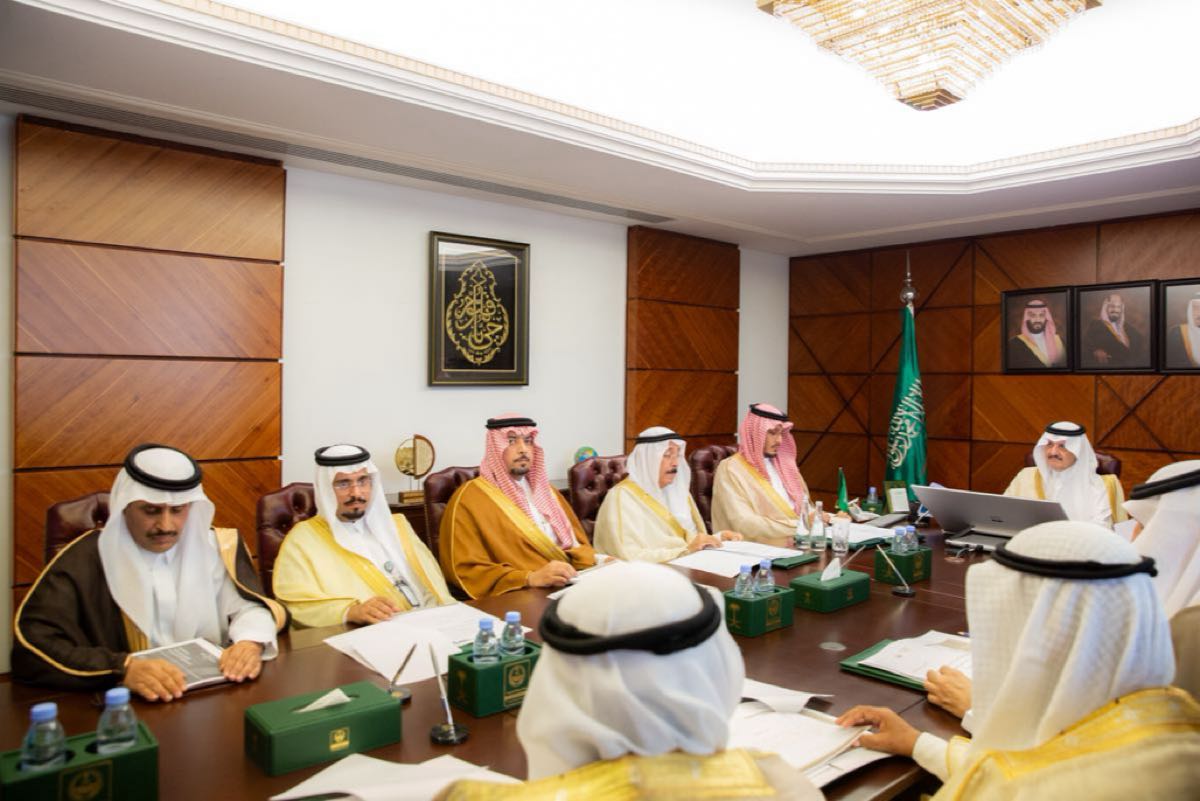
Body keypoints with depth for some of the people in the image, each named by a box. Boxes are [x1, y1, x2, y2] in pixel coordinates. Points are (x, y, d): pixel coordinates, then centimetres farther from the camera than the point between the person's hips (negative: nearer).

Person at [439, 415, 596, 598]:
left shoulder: (545, 490, 20)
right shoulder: (469, 499, -1)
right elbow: (466, 571, -7)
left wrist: (598, 562, -3)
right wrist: (530, 578, -20)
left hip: (572, 586, 7)